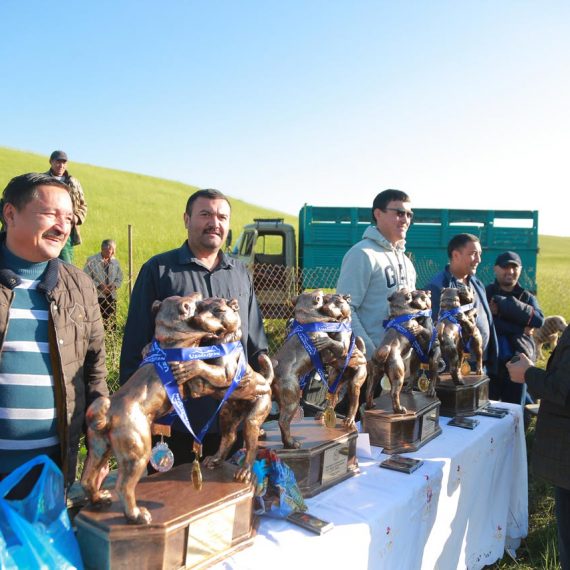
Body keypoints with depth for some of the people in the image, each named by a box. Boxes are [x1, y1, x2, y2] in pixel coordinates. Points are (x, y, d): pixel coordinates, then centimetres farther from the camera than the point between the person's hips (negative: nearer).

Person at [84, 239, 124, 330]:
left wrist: (114, 285, -7)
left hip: (111, 296, 5)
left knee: (112, 321, 9)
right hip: (96, 296, -5)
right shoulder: (91, 261, -6)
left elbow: (119, 278, 14)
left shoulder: (115, 262, 8)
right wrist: (99, 285, -17)